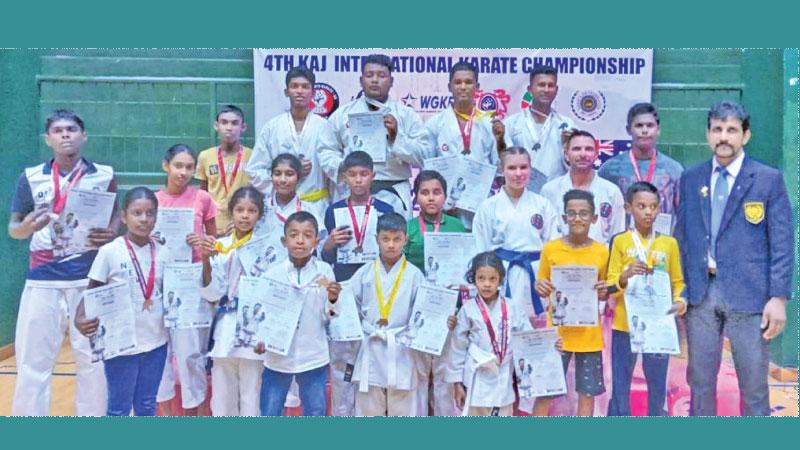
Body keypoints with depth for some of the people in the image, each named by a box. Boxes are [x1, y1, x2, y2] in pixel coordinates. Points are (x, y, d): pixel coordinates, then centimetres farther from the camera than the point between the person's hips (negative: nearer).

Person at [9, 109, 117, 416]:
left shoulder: (104, 176, 6)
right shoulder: (30, 178, 6)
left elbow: (117, 218, 12)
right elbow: (13, 229, 9)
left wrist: (110, 234, -11)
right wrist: (28, 226, -15)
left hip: (89, 280, 0)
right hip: (42, 280, 0)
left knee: (92, 360, 6)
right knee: (32, 362, 2)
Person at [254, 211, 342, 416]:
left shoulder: (324, 271, -6)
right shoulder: (273, 274, -6)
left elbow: (327, 317, -1)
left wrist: (332, 300, -21)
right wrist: (259, 339, -16)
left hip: (313, 357, 0)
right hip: (277, 356, 0)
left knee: (316, 416, 14)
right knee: (269, 416, 11)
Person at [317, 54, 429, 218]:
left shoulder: (407, 115, 9)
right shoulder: (342, 114, 13)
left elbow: (423, 156, 3)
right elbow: (326, 151, 10)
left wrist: (397, 137, -10)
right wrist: (342, 167, -10)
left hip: (393, 196, 0)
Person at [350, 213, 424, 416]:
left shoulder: (414, 274, -3)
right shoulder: (364, 273, 3)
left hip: (402, 351, -1)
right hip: (371, 351, 2)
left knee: (402, 408, 7)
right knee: (368, 408, 11)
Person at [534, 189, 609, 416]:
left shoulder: (601, 252, 1)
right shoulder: (551, 248, -3)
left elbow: (604, 291, 11)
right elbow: (541, 284, 5)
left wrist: (603, 292, -11)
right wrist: (541, 287, -17)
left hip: (589, 332, 1)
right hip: (558, 330, -1)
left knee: (588, 390, 8)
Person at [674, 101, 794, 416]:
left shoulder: (769, 179, -1)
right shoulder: (690, 179, 9)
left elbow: (782, 244, -3)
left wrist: (779, 297, -9)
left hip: (748, 294, -3)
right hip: (701, 293, 3)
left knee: (754, 384, 4)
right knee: (700, 381, 11)